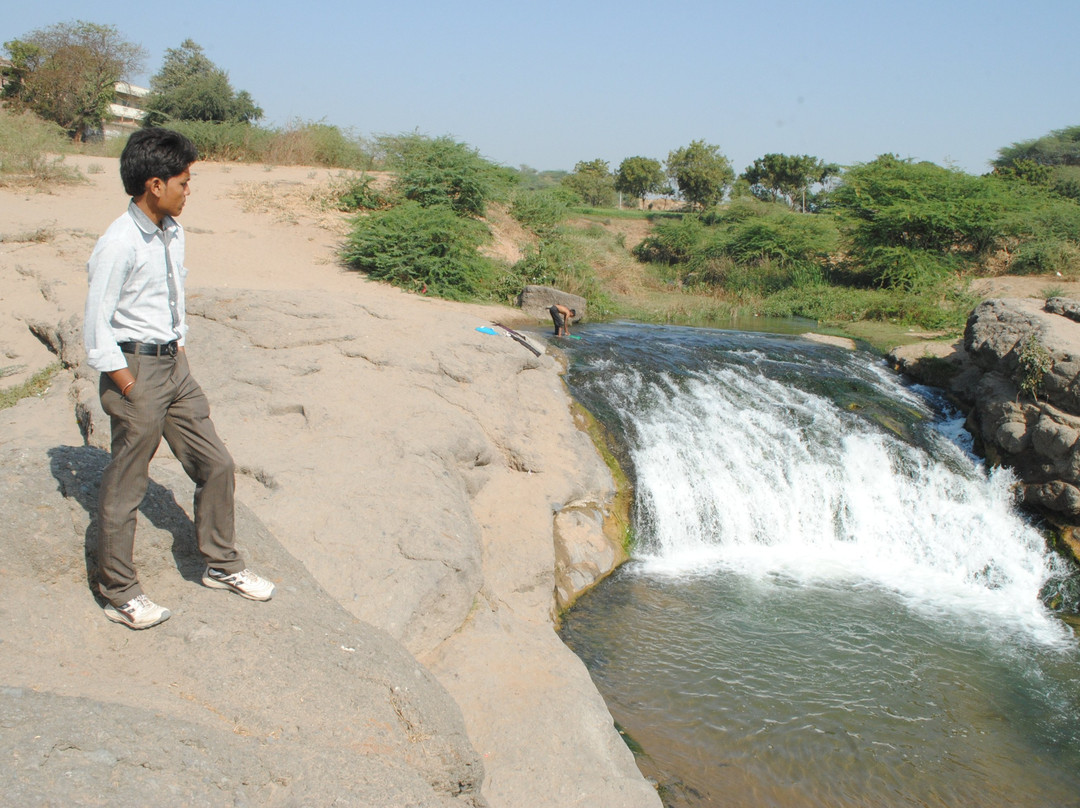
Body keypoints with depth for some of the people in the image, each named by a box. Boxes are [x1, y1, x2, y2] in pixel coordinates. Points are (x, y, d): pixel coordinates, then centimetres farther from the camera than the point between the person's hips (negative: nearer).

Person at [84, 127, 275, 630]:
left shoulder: (173, 234, 6)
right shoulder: (119, 244, -19)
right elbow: (96, 326, -16)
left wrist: (180, 352, 13)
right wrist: (127, 386, -14)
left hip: (174, 364, 8)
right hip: (135, 369, -8)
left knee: (215, 465, 12)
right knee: (125, 486, 4)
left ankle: (221, 564, 29)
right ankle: (118, 592, 20)